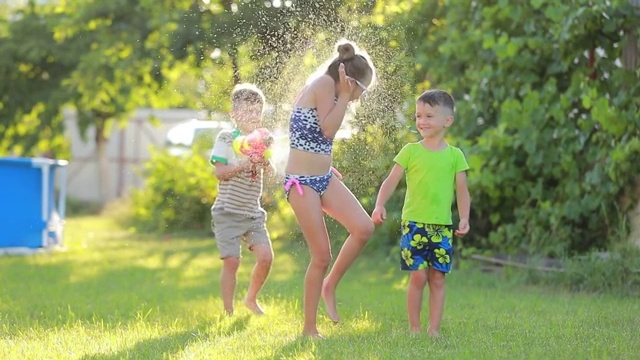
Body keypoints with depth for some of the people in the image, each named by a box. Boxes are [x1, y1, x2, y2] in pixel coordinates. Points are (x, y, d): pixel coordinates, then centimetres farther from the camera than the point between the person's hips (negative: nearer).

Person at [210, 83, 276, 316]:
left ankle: (251, 299, 18)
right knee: (232, 261, -8)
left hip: (253, 213, 5)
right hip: (228, 212, -5)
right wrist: (245, 164, -23)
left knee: (266, 256, -6)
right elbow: (220, 172, -12)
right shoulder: (226, 139, -5)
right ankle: (228, 312, 3)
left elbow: (270, 172, 10)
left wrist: (266, 165, -12)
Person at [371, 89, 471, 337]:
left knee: (437, 278, 3)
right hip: (414, 224, -2)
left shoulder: (455, 156, 6)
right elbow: (391, 181, -2)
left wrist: (464, 218, -8)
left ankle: (434, 329, 9)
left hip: (442, 226, 2)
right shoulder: (411, 151, 2)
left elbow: (462, 191, 6)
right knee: (418, 277, -5)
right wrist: (380, 205, -17)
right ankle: (414, 328, 6)